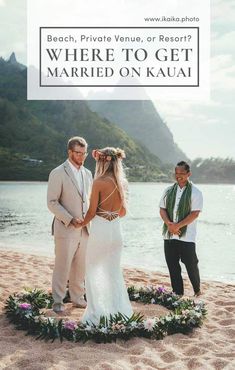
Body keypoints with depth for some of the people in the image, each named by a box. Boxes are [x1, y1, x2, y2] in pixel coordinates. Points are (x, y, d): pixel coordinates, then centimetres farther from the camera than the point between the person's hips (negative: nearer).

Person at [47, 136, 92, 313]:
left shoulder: (87, 173, 12)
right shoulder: (58, 173, -7)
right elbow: (52, 202, -11)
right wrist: (70, 219, -18)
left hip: (84, 229, 6)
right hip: (65, 229, -6)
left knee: (81, 266, 12)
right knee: (62, 266, 0)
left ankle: (77, 297, 26)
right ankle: (58, 301, 14)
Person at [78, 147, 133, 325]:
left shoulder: (99, 182, -13)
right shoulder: (121, 183, 5)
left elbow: (92, 212, -10)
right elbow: (123, 212, 12)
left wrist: (82, 224, 8)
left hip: (100, 230, -6)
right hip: (116, 230, 6)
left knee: (92, 272, 9)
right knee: (114, 272, 17)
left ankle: (95, 314, 12)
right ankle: (119, 310, 24)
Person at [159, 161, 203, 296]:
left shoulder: (195, 192, -4)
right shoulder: (169, 190, 9)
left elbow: (195, 213, -11)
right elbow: (162, 209, 7)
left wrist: (177, 225, -17)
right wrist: (169, 223, -12)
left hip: (186, 236, -4)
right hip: (169, 235, 4)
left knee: (191, 265, 3)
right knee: (172, 266, 8)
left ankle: (197, 290, 27)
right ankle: (178, 293, 20)